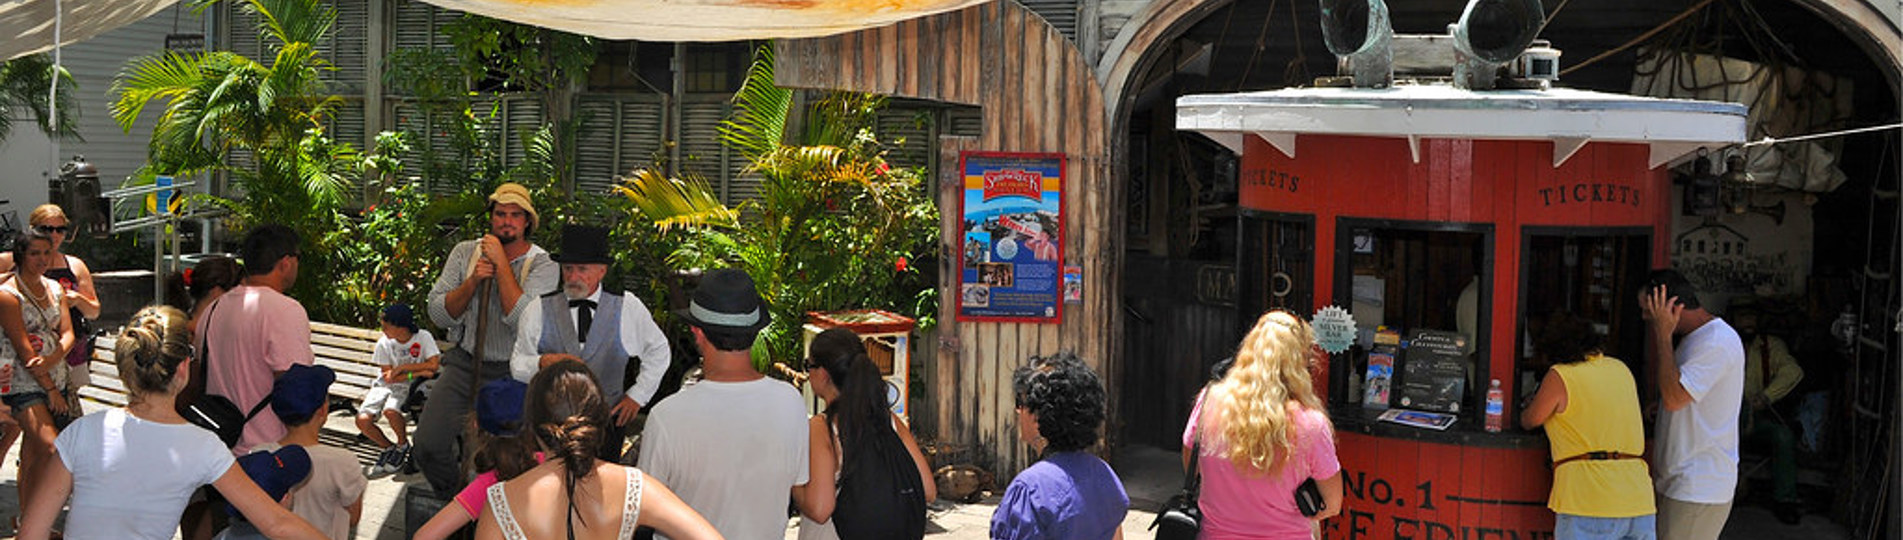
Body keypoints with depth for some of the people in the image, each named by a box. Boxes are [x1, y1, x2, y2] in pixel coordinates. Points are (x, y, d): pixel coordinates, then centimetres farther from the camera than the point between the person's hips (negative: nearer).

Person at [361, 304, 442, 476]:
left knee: (390, 411, -33)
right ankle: (388, 448, 9)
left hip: (409, 387, -3)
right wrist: (417, 373, -19)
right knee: (362, 420, -18)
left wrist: (402, 368, -20)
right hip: (385, 385, 3)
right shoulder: (383, 344, -9)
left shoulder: (423, 337, -12)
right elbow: (388, 376, -10)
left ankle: (403, 445, -3)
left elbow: (433, 365, -21)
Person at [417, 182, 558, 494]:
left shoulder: (542, 265, -3)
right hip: (464, 363, 3)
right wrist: (473, 281, -13)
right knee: (428, 445, -10)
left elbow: (524, 320, -20)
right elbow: (439, 315, 1)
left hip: (512, 373, -3)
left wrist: (502, 262, -15)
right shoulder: (465, 253, 7)